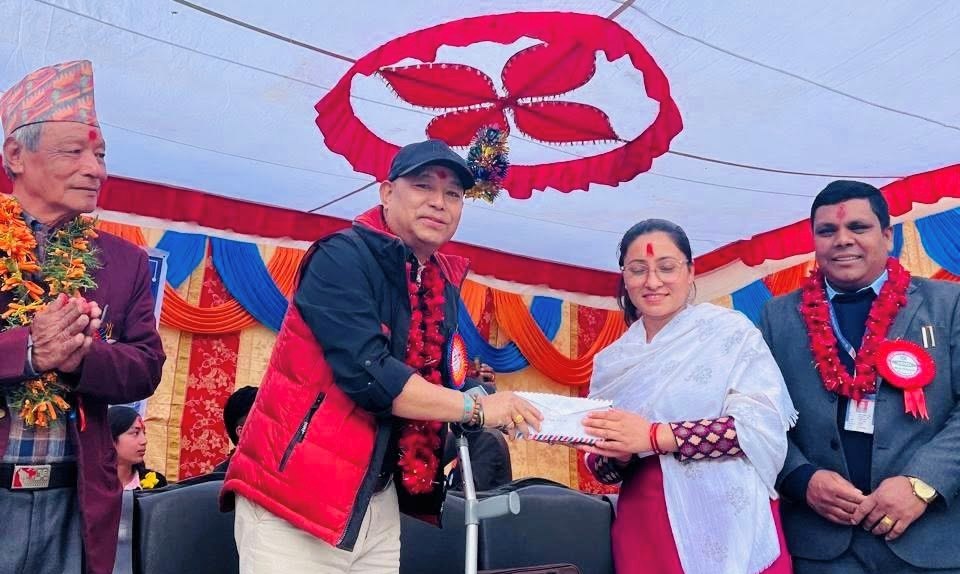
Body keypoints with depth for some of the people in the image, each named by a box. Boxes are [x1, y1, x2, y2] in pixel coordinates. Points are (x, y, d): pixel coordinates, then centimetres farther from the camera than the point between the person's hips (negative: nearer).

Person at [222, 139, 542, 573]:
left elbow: (440, 384, 9)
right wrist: (476, 409, -18)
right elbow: (367, 375, -25)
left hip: (377, 503, 7)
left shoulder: (444, 285, 8)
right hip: (295, 494, -7)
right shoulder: (343, 257, -15)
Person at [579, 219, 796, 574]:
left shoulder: (730, 331, -3)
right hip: (644, 530, 3)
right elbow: (602, 468, 10)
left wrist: (655, 437, -20)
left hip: (731, 525, -3)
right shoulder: (613, 361, 6)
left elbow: (762, 423, -14)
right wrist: (615, 456, -13)